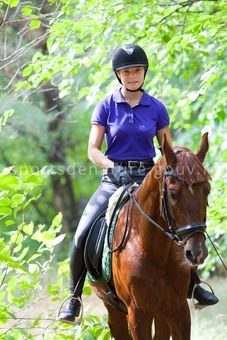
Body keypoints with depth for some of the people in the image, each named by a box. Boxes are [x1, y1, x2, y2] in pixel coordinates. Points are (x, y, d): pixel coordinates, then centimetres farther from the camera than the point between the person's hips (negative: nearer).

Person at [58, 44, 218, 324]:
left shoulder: (157, 109, 4)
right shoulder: (106, 107, 1)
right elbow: (93, 150, -2)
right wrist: (113, 167, -20)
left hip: (147, 176, 1)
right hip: (114, 179, -1)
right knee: (82, 234, -18)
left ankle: (193, 283, 5)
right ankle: (74, 297, -2)